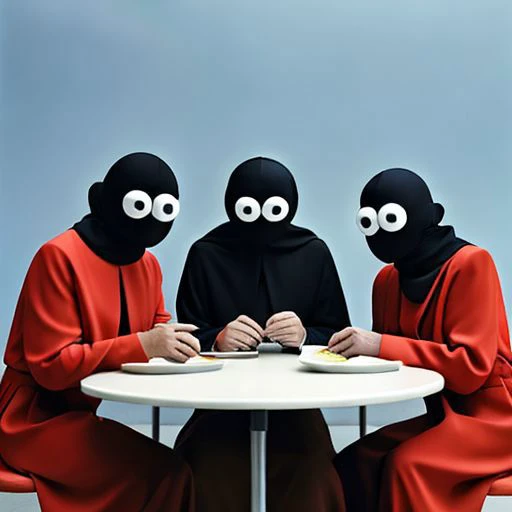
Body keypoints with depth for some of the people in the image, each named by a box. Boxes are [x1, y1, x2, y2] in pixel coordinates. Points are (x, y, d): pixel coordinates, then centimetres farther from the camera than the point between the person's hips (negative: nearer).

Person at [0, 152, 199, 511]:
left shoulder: (148, 264, 7)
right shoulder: (59, 257, -17)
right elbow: (50, 365, -20)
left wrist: (173, 342, -10)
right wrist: (143, 345, -28)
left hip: (85, 414, 7)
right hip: (37, 418, -7)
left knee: (193, 466, -13)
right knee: (164, 474, -26)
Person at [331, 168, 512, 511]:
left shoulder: (470, 263, -14)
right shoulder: (387, 279, 5)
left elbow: (472, 366, -22)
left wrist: (382, 346, -27)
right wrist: (360, 349, -14)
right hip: (444, 414, 6)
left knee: (407, 466, -28)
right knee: (353, 463, -15)